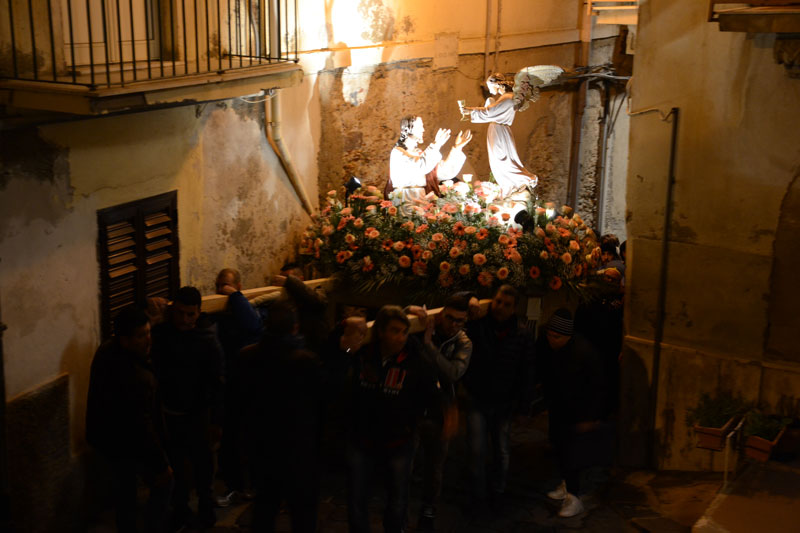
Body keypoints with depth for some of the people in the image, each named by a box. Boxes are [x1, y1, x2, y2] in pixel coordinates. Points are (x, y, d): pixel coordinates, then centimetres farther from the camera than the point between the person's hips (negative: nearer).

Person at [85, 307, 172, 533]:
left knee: (124, 488, 26)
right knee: (162, 486, 13)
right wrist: (161, 465, -20)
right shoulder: (135, 378, -38)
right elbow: (142, 426, -31)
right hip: (128, 444, -9)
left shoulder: (106, 350, -11)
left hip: (104, 436, 9)